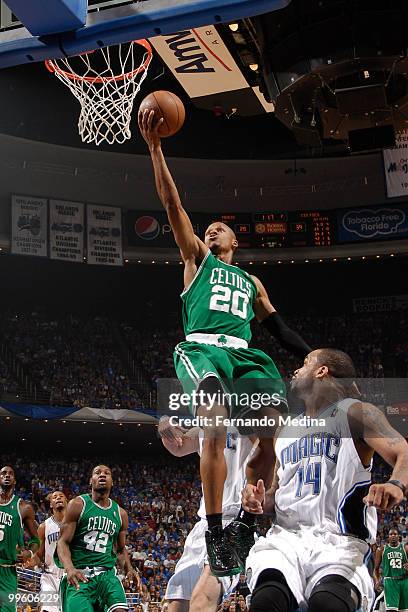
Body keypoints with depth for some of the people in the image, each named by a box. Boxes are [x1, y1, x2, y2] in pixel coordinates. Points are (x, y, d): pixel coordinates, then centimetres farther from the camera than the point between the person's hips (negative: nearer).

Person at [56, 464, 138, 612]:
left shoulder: (120, 514, 13)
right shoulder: (78, 505, -1)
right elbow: (63, 542, -6)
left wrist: (129, 570, 4)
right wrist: (69, 568, -25)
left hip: (107, 574, 3)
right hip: (79, 575, -3)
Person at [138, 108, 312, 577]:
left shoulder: (251, 282, 32)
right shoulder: (196, 258, 22)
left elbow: (279, 328, 29)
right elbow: (173, 206, 12)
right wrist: (155, 147, 5)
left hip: (244, 354, 4)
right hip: (202, 348, -4)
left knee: (270, 433, -16)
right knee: (215, 433, -28)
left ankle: (247, 522, -1)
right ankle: (215, 534, -24)